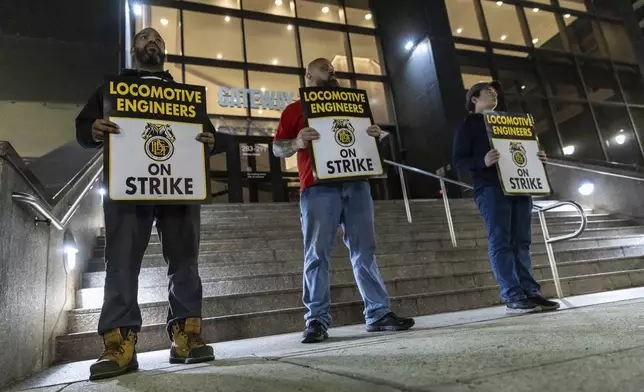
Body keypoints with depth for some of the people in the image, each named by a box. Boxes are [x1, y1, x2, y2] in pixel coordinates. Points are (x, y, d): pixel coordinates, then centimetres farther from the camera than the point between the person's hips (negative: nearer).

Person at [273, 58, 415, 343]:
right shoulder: (296, 109, 13)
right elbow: (277, 148, 5)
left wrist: (374, 135, 3)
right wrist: (297, 143, -17)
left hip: (356, 184, 4)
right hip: (319, 187, -4)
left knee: (365, 252, 3)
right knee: (317, 255, -5)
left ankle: (378, 313, 9)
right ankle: (317, 320, 0)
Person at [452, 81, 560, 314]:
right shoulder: (469, 124, 7)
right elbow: (458, 159, -4)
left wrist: (536, 159, 6)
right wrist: (483, 161, -22)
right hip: (490, 187, -6)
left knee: (521, 242, 2)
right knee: (500, 242, -10)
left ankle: (530, 292, 3)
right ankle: (513, 297, -11)